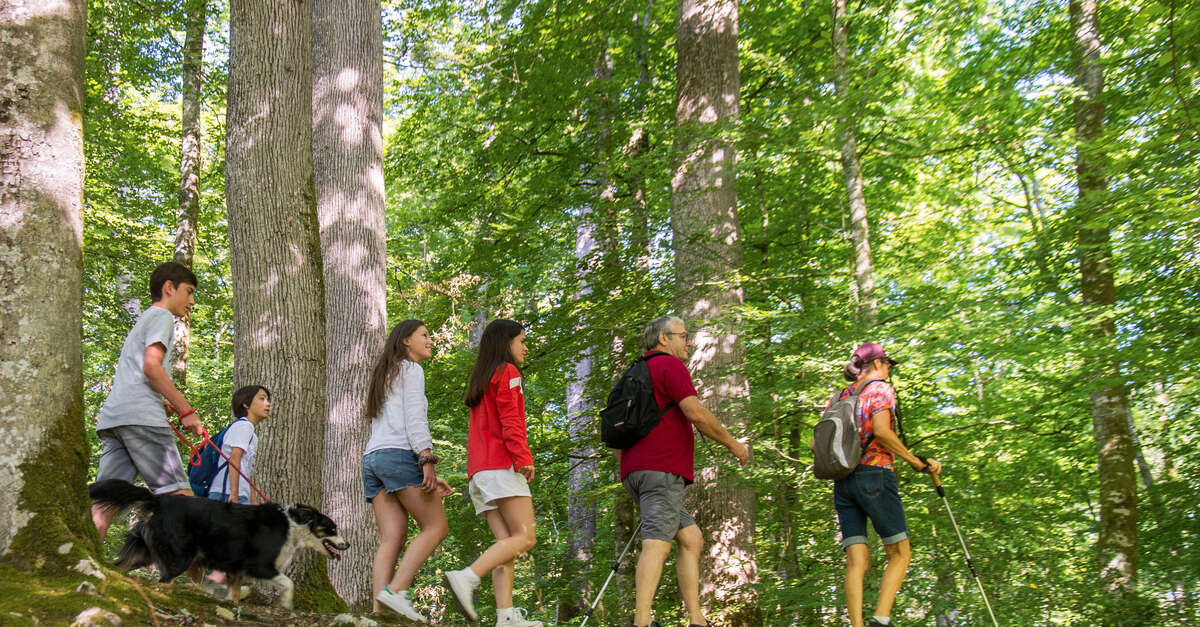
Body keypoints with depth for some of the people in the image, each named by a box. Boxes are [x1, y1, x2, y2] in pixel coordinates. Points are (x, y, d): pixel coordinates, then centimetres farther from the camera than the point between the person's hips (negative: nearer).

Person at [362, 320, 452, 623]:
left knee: (392, 537, -4)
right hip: (399, 455, -8)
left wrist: (427, 477, 25)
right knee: (436, 527, -8)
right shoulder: (410, 369, 7)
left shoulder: (384, 378, 33)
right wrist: (427, 461, -17)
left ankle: (379, 610, -20)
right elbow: (414, 418, -8)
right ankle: (395, 590, -24)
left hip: (372, 460, 8)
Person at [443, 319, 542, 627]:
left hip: (479, 470, 9)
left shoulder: (480, 381, 27)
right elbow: (510, 420, -12)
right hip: (502, 466, -9)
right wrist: (524, 458, -21)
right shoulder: (507, 373, 1)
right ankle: (467, 578, -32)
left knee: (507, 543, 0)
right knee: (525, 537, -15)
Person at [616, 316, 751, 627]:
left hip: (635, 472, 10)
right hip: (662, 469, -10)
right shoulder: (670, 365, -1)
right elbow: (696, 413, -12)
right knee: (657, 543, -18)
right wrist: (733, 444, -2)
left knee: (692, 539, 11)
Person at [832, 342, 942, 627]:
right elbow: (881, 431, -16)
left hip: (843, 483, 6)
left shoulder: (840, 397, 20)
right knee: (900, 554, 2)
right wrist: (917, 462, -10)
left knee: (857, 561, -1)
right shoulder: (881, 389, 1)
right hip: (875, 477, -6)